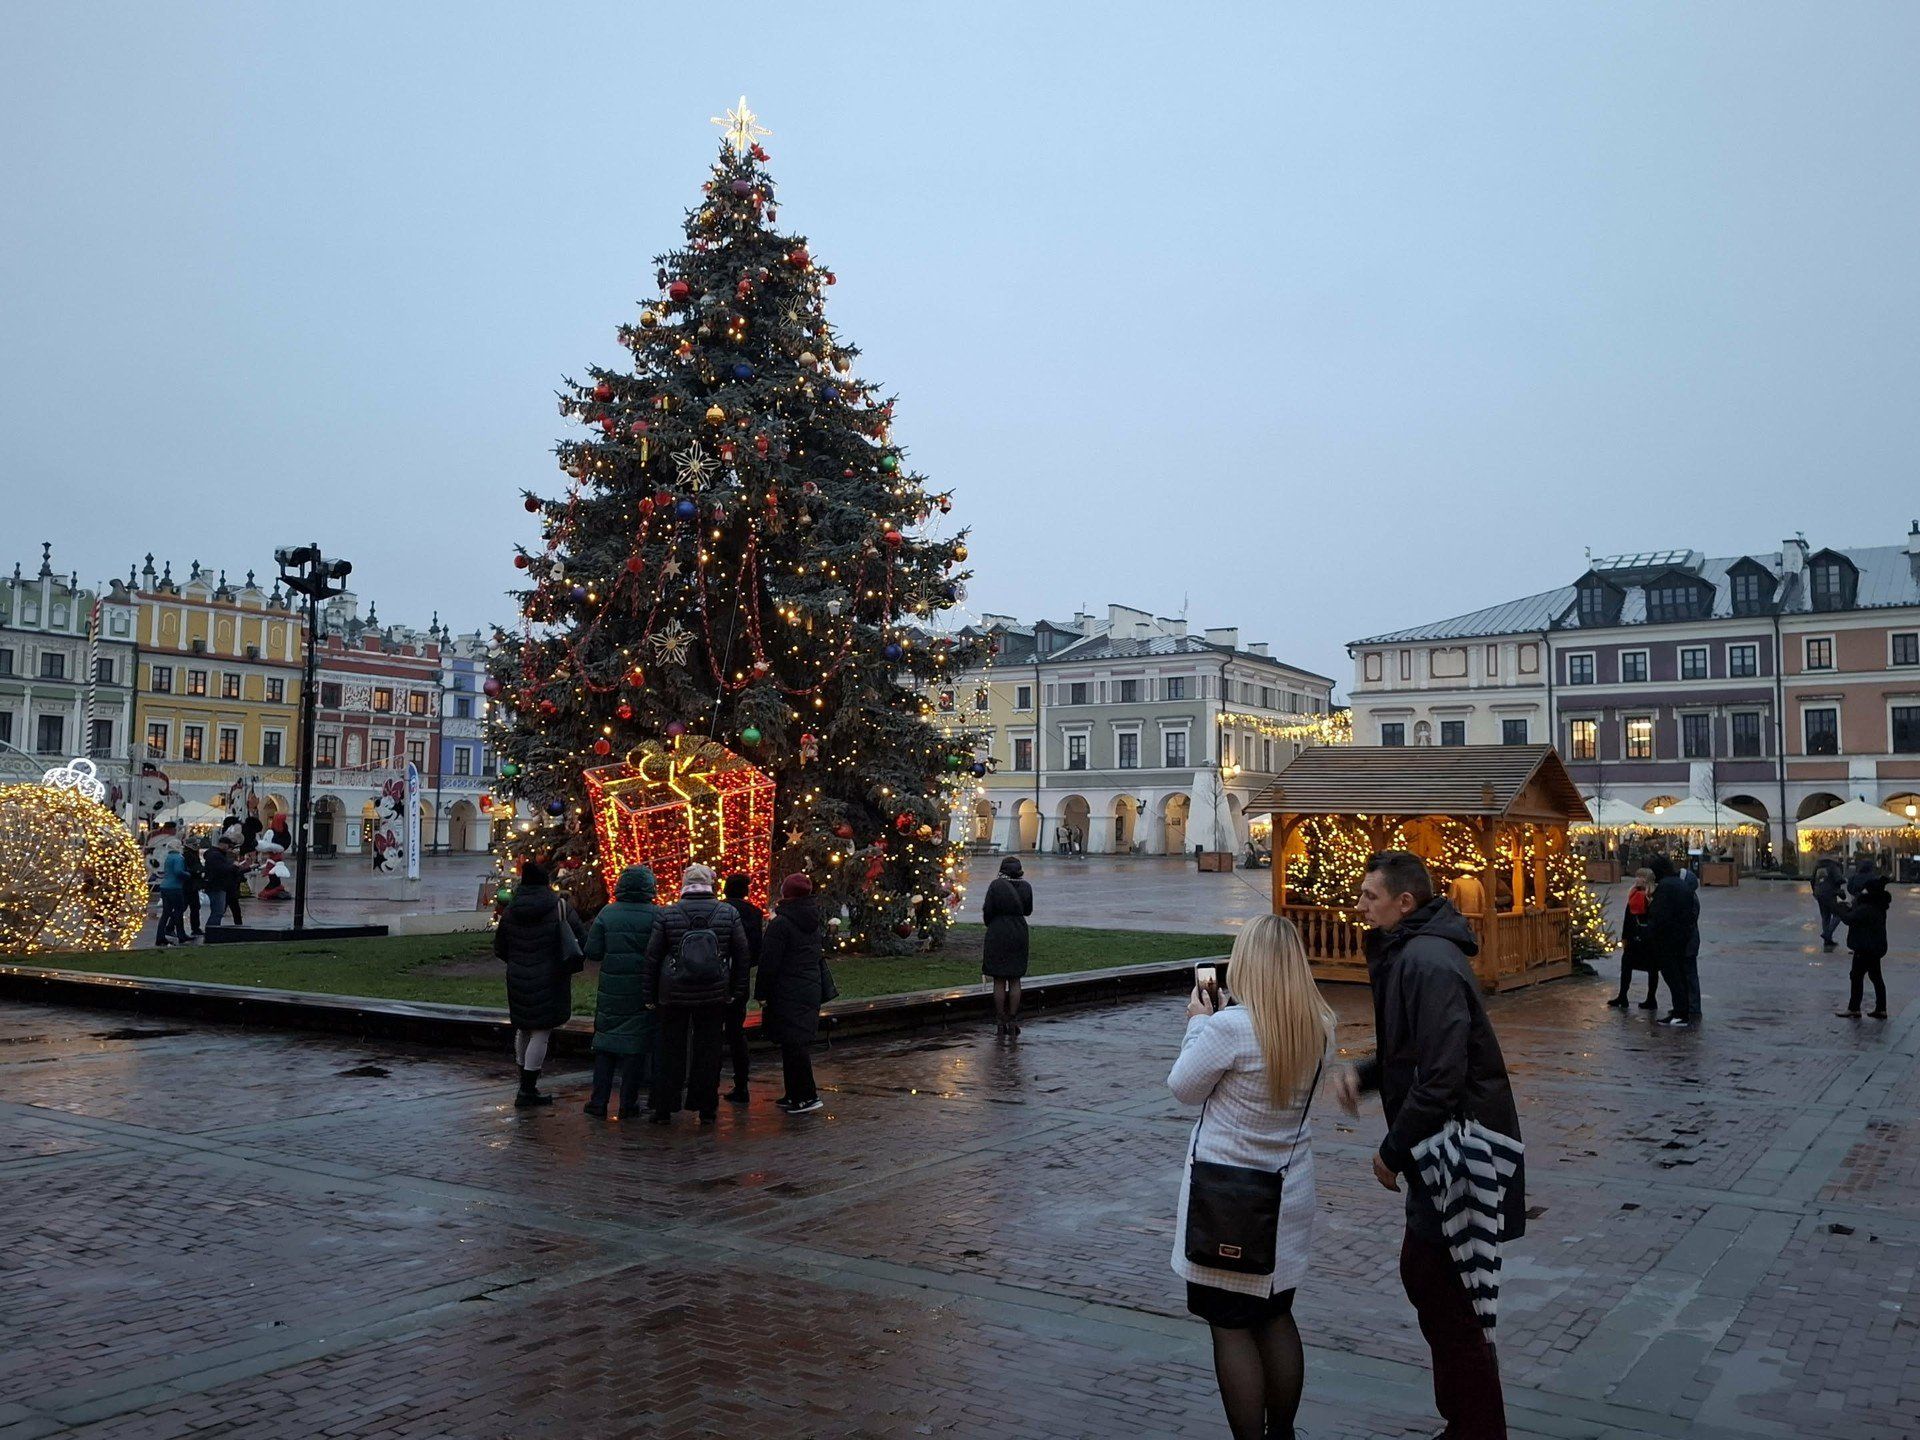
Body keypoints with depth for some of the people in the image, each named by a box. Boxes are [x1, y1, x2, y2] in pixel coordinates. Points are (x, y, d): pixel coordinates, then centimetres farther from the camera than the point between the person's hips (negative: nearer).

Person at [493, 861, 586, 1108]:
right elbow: (582, 940, -7)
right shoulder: (560, 909, -10)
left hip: (518, 980, 5)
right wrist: (568, 966, 9)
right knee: (541, 1033, -1)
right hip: (548, 983, -5)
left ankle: (526, 1085, 29)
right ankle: (527, 1090, -2)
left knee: (523, 1030, 19)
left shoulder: (510, 911, 2)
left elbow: (499, 948, 11)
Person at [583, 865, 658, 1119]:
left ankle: (598, 1103, 13)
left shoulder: (607, 914, -2)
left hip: (612, 991, 2)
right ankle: (628, 1105, 9)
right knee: (636, 1045, 6)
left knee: (605, 1043, 12)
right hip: (643, 991, -2)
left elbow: (592, 952, -3)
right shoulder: (655, 916, -8)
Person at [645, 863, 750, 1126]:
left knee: (672, 1051, 10)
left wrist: (650, 995, 7)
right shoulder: (729, 913, -2)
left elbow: (653, 956, -1)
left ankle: (664, 1109, 13)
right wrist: (735, 990, 9)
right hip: (714, 995, 1)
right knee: (708, 1050, 10)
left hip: (674, 994, 0)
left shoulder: (666, 915, -4)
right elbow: (741, 954, 2)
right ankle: (706, 1109, 14)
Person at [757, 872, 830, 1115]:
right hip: (812, 990, 8)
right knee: (799, 1042, 14)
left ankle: (808, 1096, -7)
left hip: (788, 993, -8)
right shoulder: (815, 924, 12)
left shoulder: (780, 924, -13)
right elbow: (820, 956, 19)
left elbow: (769, 963, -13)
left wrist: (763, 994, -7)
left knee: (792, 1043, -5)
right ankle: (794, 1095, 20)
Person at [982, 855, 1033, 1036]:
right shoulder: (1026, 887, -1)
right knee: (1015, 981, 11)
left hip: (997, 935, -3)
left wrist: (990, 924, 10)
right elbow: (1028, 910, 11)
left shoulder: (996, 885, -12)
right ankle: (1012, 1022, 12)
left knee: (999, 981, 5)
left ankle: (1000, 1023, 6)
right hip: (1019, 934, 3)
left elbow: (987, 911, -8)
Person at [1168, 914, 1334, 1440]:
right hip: (1289, 1195, 6)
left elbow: (1184, 1088, -9)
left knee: (1231, 1326, 5)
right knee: (1277, 1317, 19)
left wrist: (1198, 1022, 3)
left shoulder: (1229, 1028, -24)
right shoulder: (1319, 1026, -4)